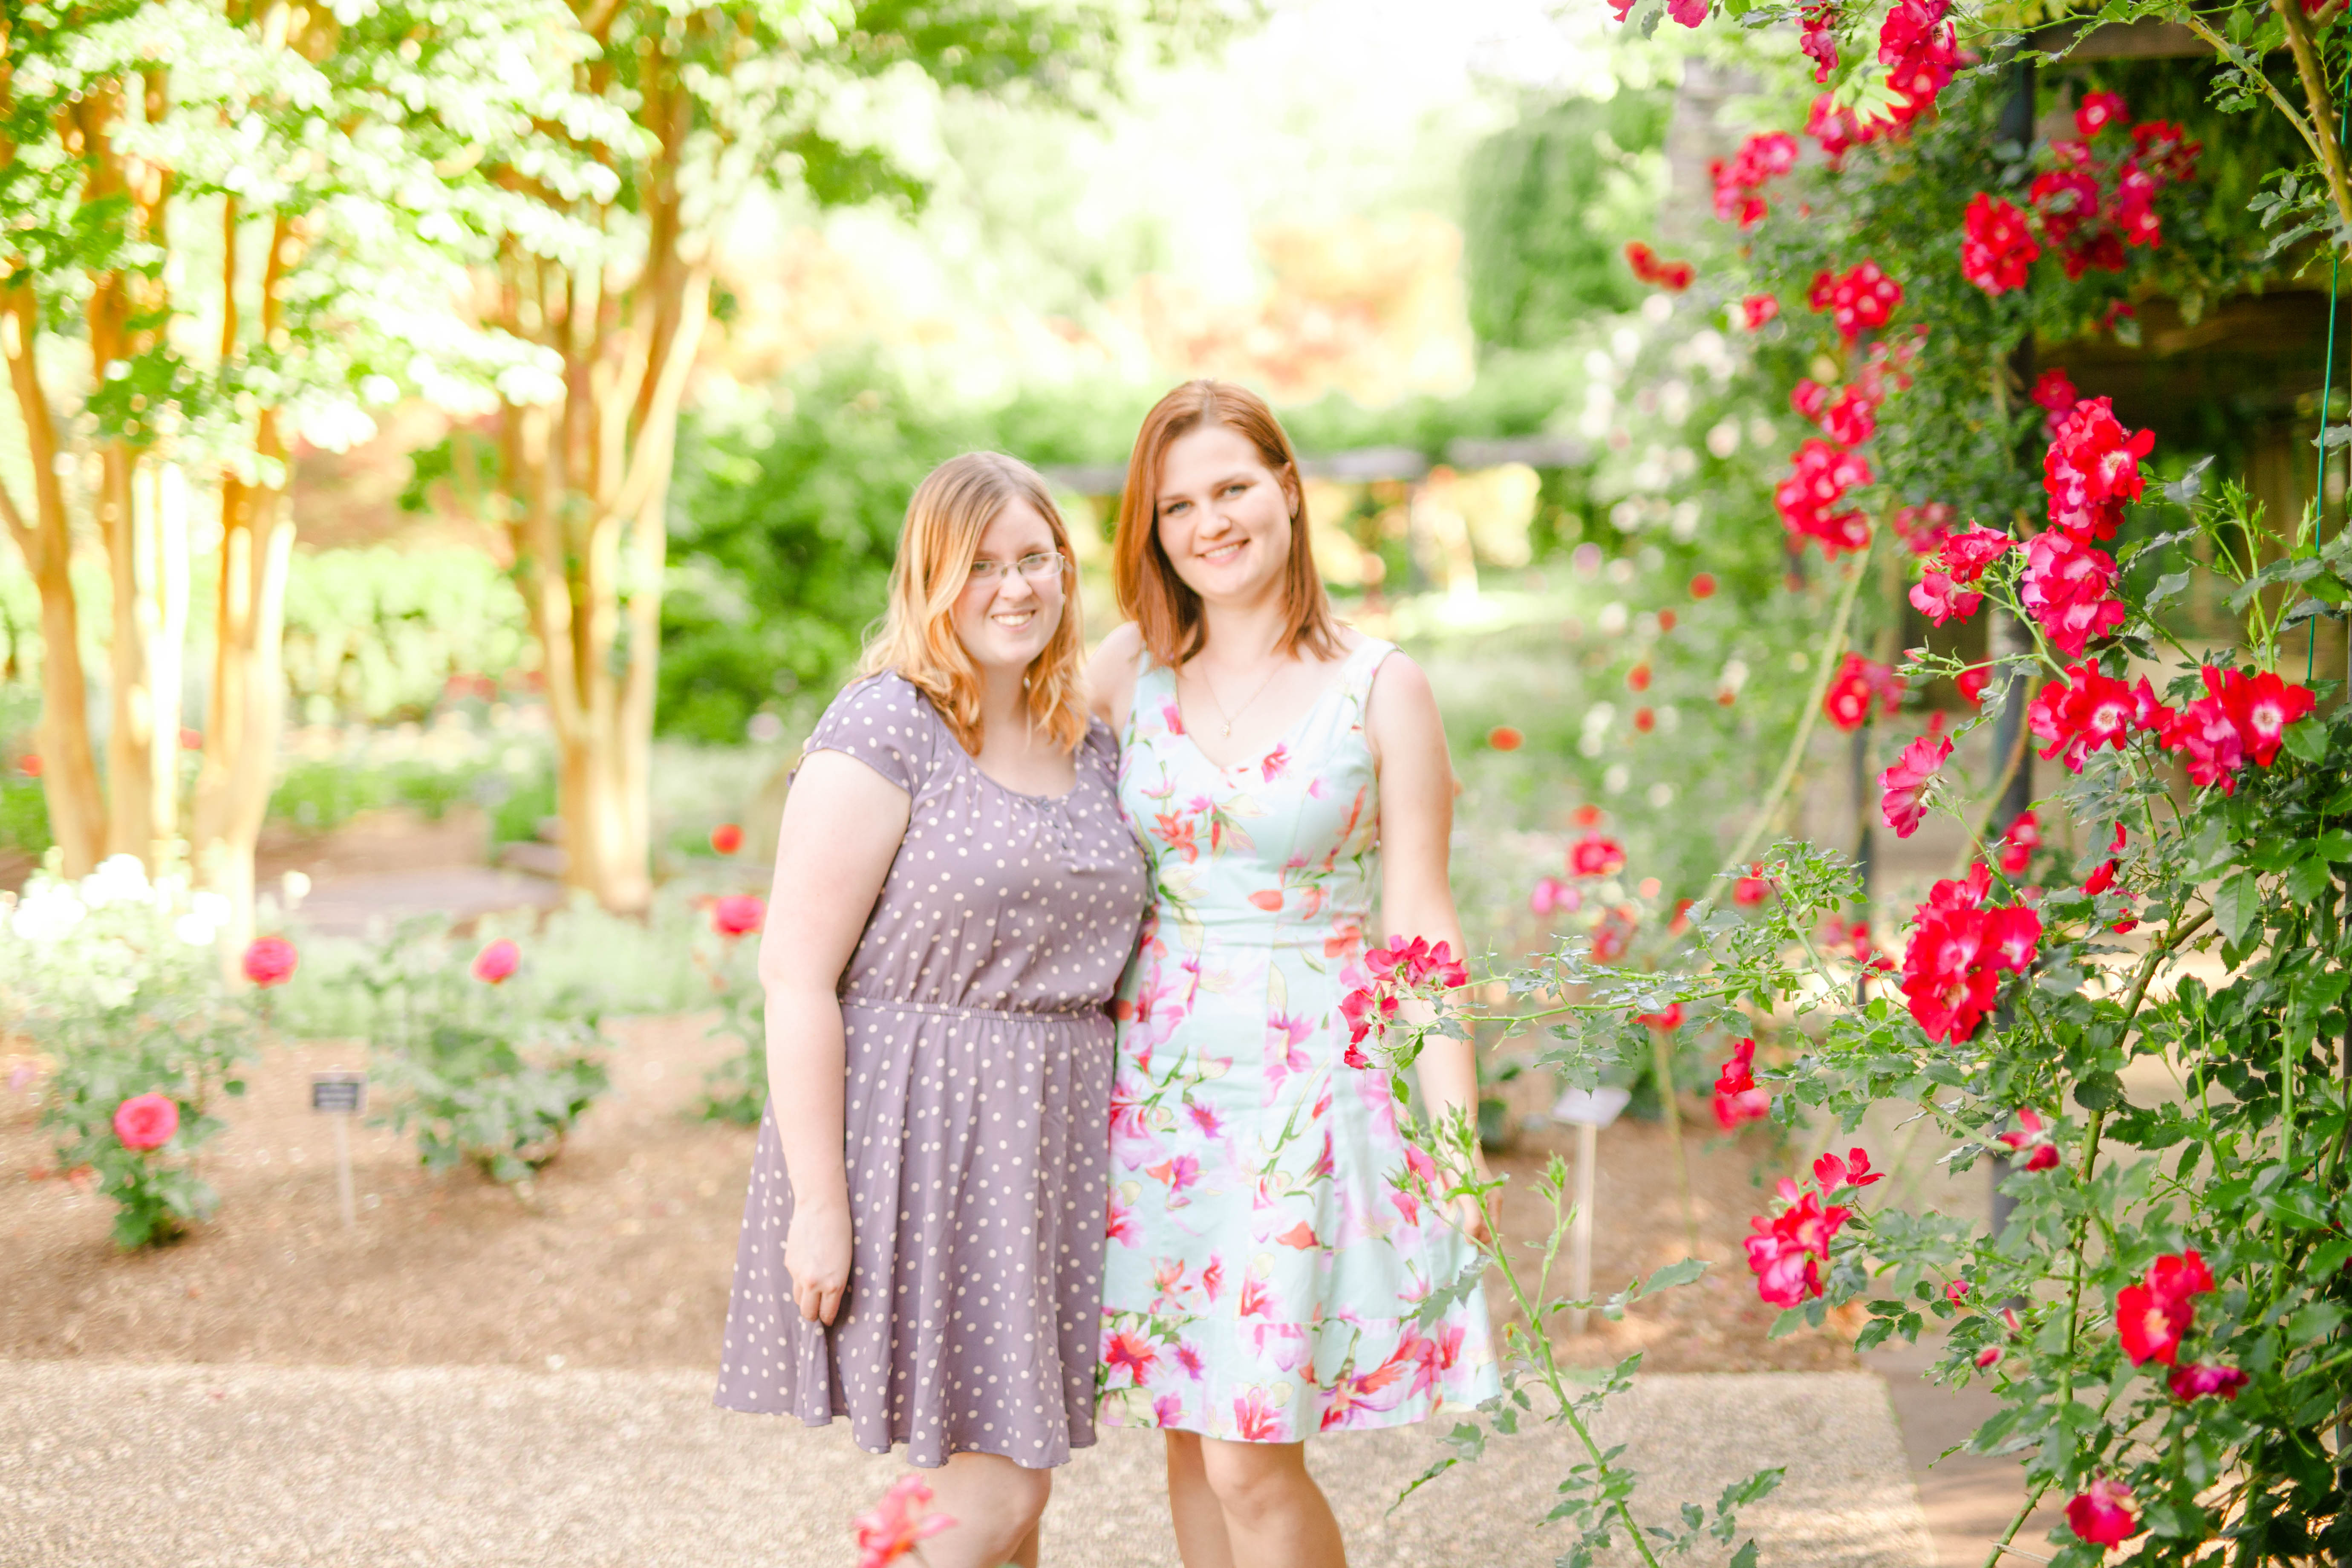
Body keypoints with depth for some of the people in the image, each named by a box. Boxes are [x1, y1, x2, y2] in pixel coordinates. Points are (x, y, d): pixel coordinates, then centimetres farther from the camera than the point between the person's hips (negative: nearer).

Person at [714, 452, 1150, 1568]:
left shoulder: (1089, 746, 12)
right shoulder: (882, 732, -11)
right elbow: (795, 972, -14)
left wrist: (1103, 1165, 14)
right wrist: (819, 1204, -18)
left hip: (1046, 1142, 7)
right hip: (919, 1141, -7)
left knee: (1007, 1473, 11)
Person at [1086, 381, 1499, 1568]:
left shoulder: (1380, 689, -3)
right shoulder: (1131, 666, 4)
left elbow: (1419, 924, -3)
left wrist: (1454, 1135, -6)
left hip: (1309, 1081, -3)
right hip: (1158, 1079, 4)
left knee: (1249, 1458, -7)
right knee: (1190, 1438, 8)